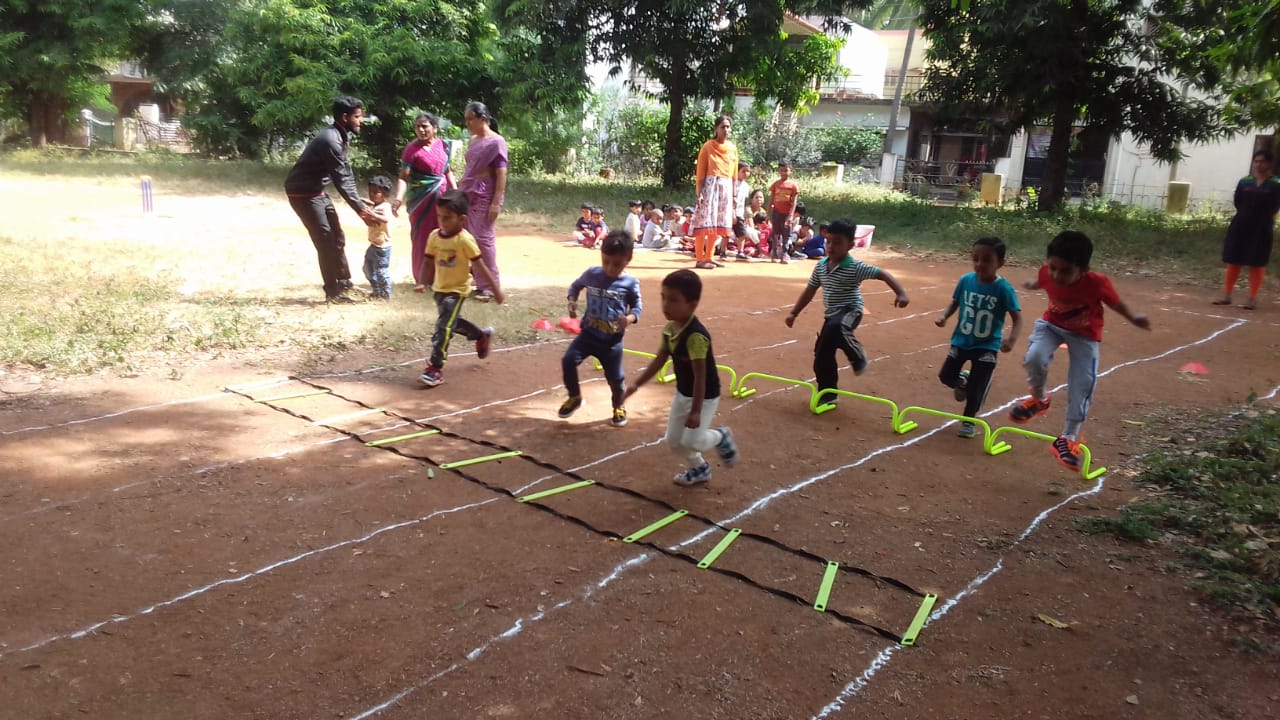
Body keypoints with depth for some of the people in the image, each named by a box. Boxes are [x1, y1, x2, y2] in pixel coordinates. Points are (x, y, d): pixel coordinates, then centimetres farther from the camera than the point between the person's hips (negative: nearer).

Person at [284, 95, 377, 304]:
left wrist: (360, 202, -1)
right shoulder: (330, 140, -27)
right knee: (325, 241, -7)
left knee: (337, 238, 11)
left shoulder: (342, 137, 4)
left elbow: (346, 173, 6)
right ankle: (333, 292, 2)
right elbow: (341, 181, -26)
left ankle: (344, 284, 20)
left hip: (317, 191, 10)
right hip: (302, 193, -10)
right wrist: (361, 210, -23)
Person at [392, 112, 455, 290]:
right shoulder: (412, 149, -10)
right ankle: (422, 278, 14)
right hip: (422, 198, -4)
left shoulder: (443, 145, 3)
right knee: (422, 237, 3)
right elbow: (404, 176, -16)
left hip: (441, 196, 4)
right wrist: (398, 198, -30)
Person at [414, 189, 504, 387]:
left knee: (444, 327, -12)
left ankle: (436, 368, -7)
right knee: (452, 322, 23)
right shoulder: (435, 236, -3)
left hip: (457, 290, -7)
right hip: (439, 288, 7)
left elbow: (480, 266, -16)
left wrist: (496, 288, -13)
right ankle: (482, 336, 47)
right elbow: (428, 262, 7)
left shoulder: (465, 240, -20)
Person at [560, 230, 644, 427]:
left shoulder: (630, 283, -10)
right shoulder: (591, 274, -5)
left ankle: (619, 406, 38)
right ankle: (574, 397, 12)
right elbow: (575, 286, 13)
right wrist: (572, 302, -6)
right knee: (568, 361, -14)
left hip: (612, 339, -2)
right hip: (588, 333, 2)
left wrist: (630, 318, -23)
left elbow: (637, 306, -2)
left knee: (615, 376, 7)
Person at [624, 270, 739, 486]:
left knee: (691, 441, -15)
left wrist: (696, 411, -28)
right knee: (673, 440, 12)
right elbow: (659, 361, 6)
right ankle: (699, 469, 38)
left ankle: (720, 437, 18)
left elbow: (700, 376, -29)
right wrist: (636, 384, 4)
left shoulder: (696, 336, -31)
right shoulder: (670, 328, -5)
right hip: (683, 393, 8)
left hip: (705, 396, -8)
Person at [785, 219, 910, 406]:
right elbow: (809, 291, 12)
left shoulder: (855, 267, -17)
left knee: (835, 328, -40)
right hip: (832, 314, 7)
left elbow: (884, 274, -17)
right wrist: (794, 313, 11)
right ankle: (828, 394, 25)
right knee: (822, 355, 7)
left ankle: (857, 354, -12)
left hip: (850, 311, -7)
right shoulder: (820, 266, 2)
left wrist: (900, 293, -28)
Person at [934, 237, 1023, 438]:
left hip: (987, 345, -3)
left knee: (976, 388, 2)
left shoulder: (1004, 289, -19)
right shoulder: (965, 280, -9)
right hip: (962, 340, 3)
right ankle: (962, 381, 38)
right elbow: (955, 302, 6)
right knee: (946, 376, 2)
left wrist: (1012, 338, -35)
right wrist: (944, 316, -14)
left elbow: (1017, 318, -17)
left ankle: (969, 421, 24)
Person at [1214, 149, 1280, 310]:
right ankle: (1227, 295, 13)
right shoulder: (1244, 182, 5)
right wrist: (1246, 216, -2)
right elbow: (1238, 203, 4)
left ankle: (1252, 298, 8)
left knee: (1257, 263, 3)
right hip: (1240, 226, 3)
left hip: (1261, 229, -3)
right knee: (1233, 261, 5)